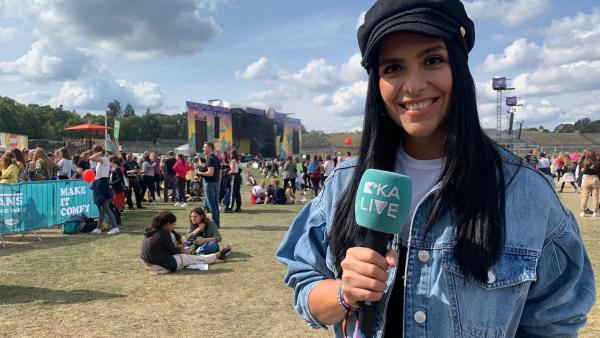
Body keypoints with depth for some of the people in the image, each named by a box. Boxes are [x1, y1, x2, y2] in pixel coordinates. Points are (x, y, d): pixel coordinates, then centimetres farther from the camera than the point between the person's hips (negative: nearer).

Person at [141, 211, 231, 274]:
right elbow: (173, 251, -8)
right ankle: (218, 256, 18)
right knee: (192, 258, 4)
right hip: (161, 266, -9)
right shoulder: (163, 234, -21)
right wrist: (182, 250, 11)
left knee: (172, 235, 14)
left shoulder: (153, 229, 4)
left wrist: (179, 238, 9)